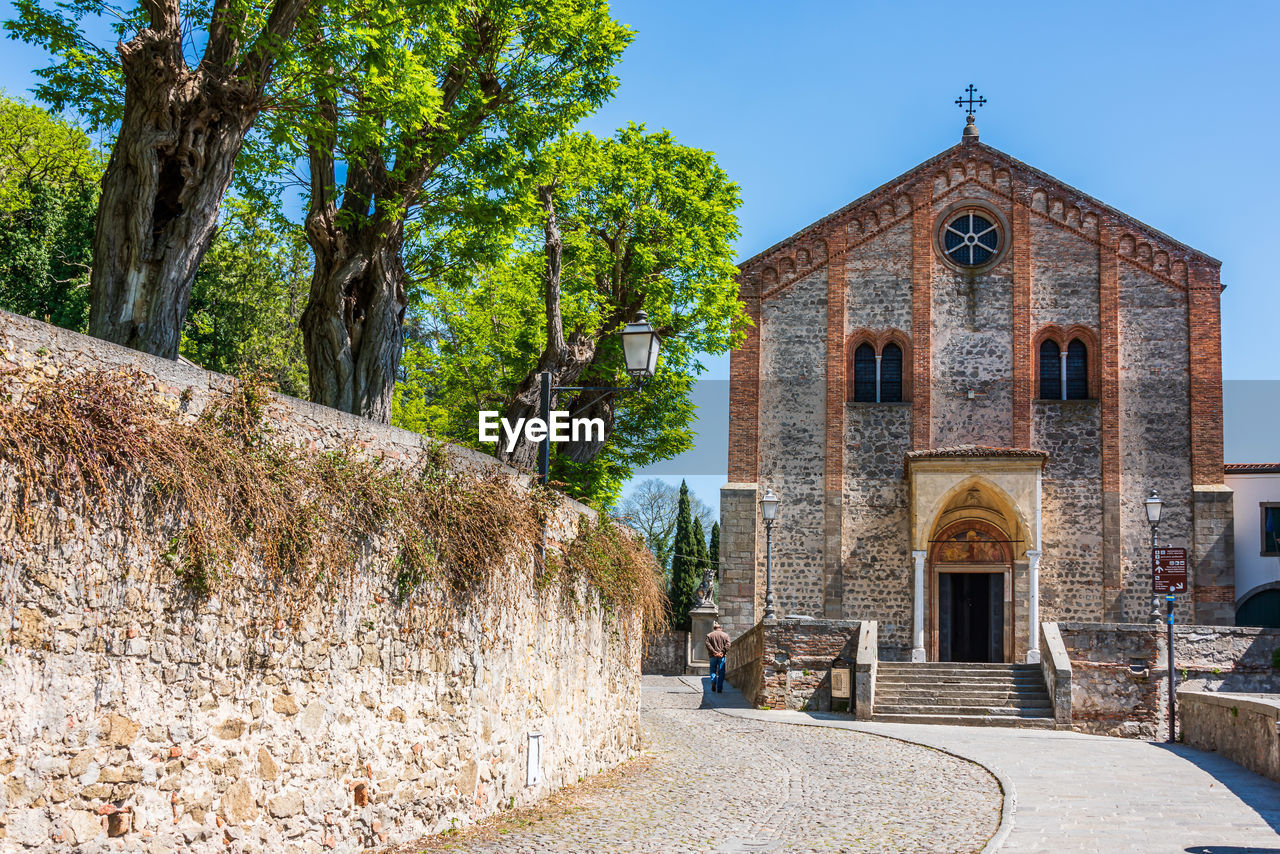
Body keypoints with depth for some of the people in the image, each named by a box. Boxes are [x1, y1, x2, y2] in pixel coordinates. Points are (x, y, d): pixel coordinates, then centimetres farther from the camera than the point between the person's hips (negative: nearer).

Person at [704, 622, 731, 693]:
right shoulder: (725, 635, 7)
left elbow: (707, 644, -6)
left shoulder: (709, 635, 8)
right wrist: (723, 652, -11)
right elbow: (728, 644, -6)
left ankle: (713, 682, -13)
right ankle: (719, 688, 0)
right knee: (721, 672, 3)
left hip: (713, 656, 0)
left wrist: (713, 652, -11)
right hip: (722, 656, 0)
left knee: (713, 670, 13)